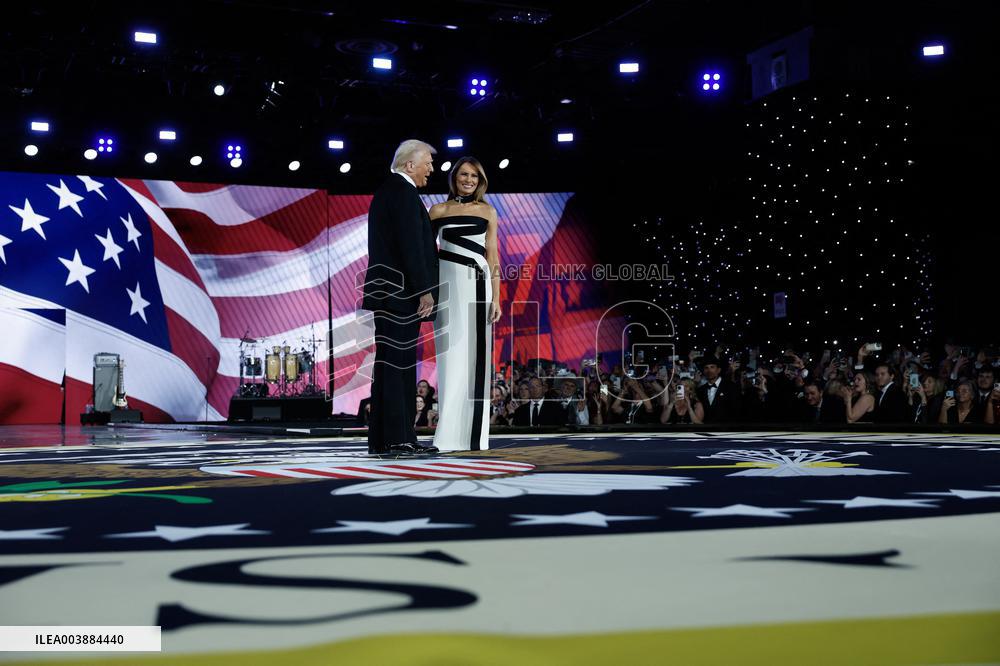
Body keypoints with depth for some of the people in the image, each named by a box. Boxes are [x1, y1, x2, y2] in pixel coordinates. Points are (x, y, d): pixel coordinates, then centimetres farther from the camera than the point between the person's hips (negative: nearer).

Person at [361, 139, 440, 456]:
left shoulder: (385, 190, 20)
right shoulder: (404, 192, -11)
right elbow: (411, 245, -18)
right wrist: (425, 291, -17)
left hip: (385, 291, 10)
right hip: (402, 291, -10)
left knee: (388, 363, 10)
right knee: (400, 363, -9)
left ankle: (381, 438, 12)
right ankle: (399, 438, -7)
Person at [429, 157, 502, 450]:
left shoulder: (488, 212, 12)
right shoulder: (438, 210, 9)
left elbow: (492, 256, 9)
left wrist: (496, 298, 1)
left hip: (477, 286, 1)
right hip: (449, 284, -1)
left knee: (475, 357, 0)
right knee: (452, 356, -5)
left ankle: (473, 433, 5)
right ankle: (449, 434, -2)